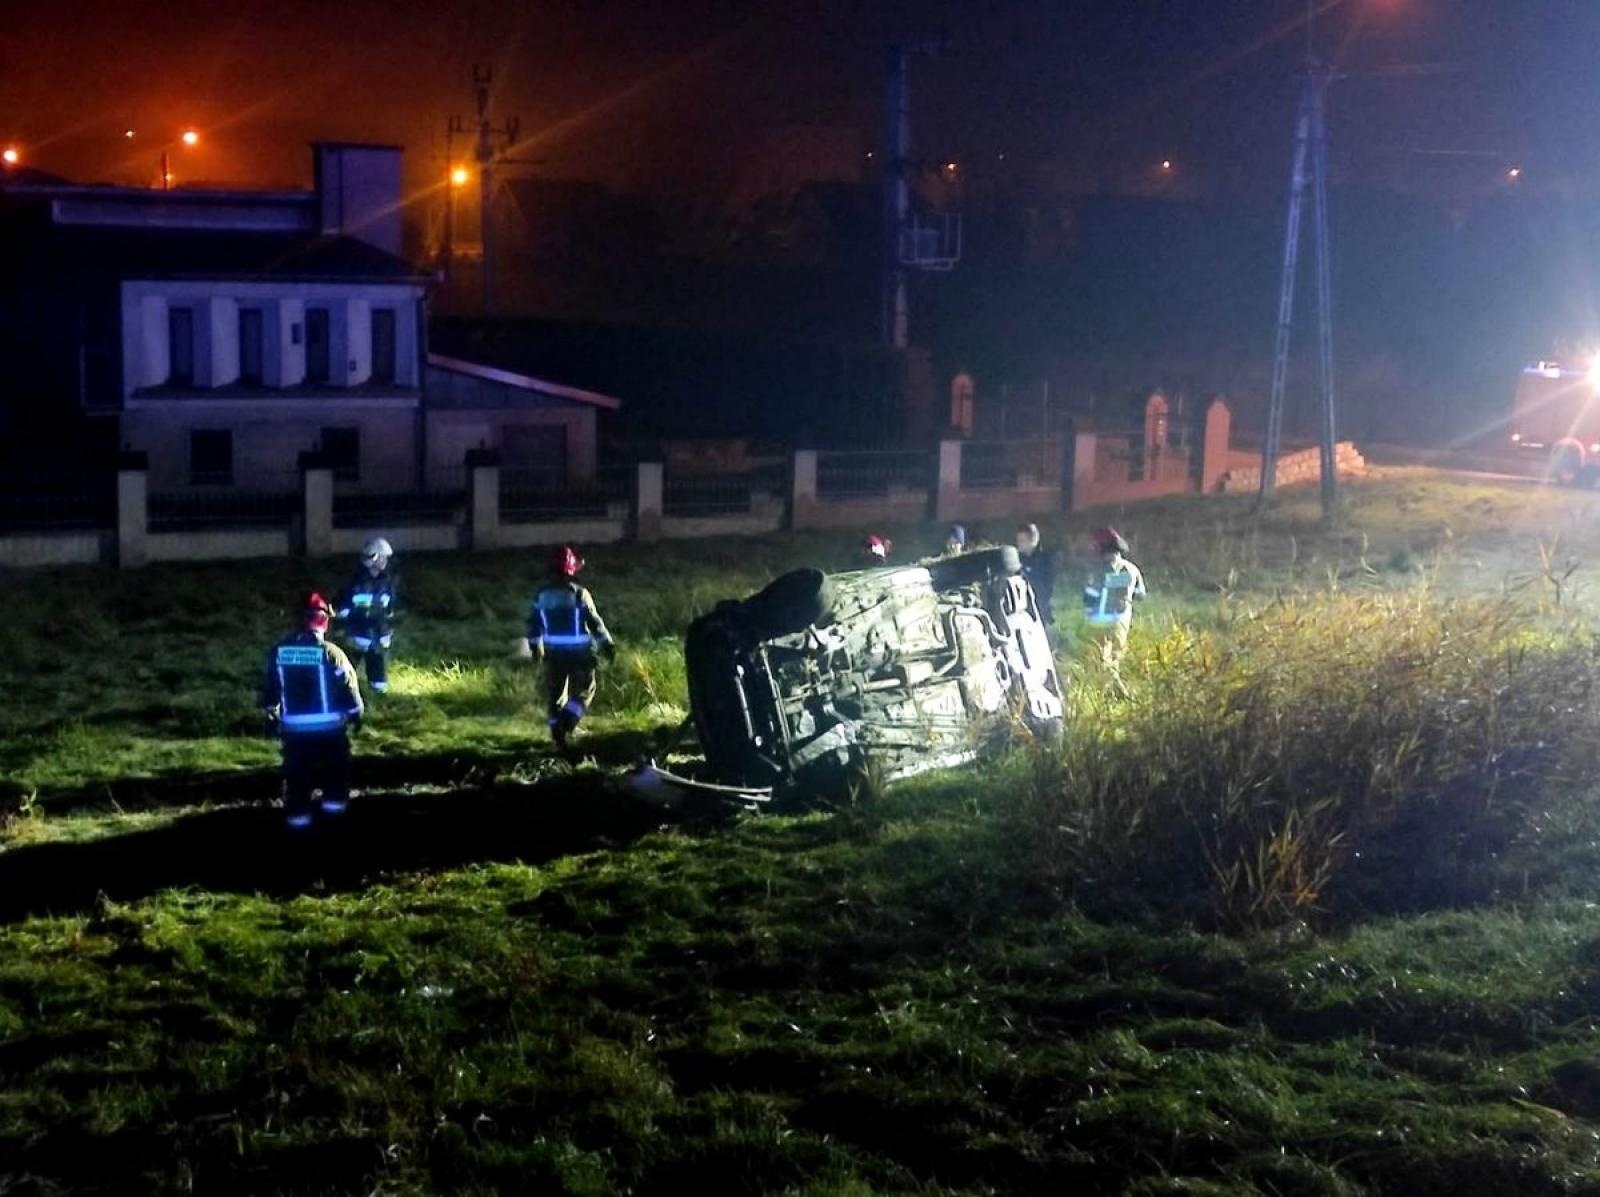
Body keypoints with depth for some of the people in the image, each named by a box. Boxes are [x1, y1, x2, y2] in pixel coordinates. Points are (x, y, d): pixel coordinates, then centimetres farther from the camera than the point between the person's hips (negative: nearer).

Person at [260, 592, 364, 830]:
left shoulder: (279, 651, -4)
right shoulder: (330, 653, -16)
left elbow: (269, 686, 7)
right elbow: (348, 687, -8)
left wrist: (271, 715, 22)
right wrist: (356, 713, 9)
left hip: (293, 727, 2)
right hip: (329, 725, -2)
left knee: (296, 770, 14)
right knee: (336, 764, 21)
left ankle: (298, 813, 13)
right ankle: (334, 802, 25)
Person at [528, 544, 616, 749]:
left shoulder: (542, 594, 0)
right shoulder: (579, 594, -14)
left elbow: (533, 622, 9)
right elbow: (594, 622, -13)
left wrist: (535, 645, 23)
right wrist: (608, 644, -3)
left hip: (553, 653, 4)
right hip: (579, 652, -4)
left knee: (555, 693, 14)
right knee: (584, 689, 10)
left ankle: (557, 734, 15)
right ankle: (567, 721, -9)